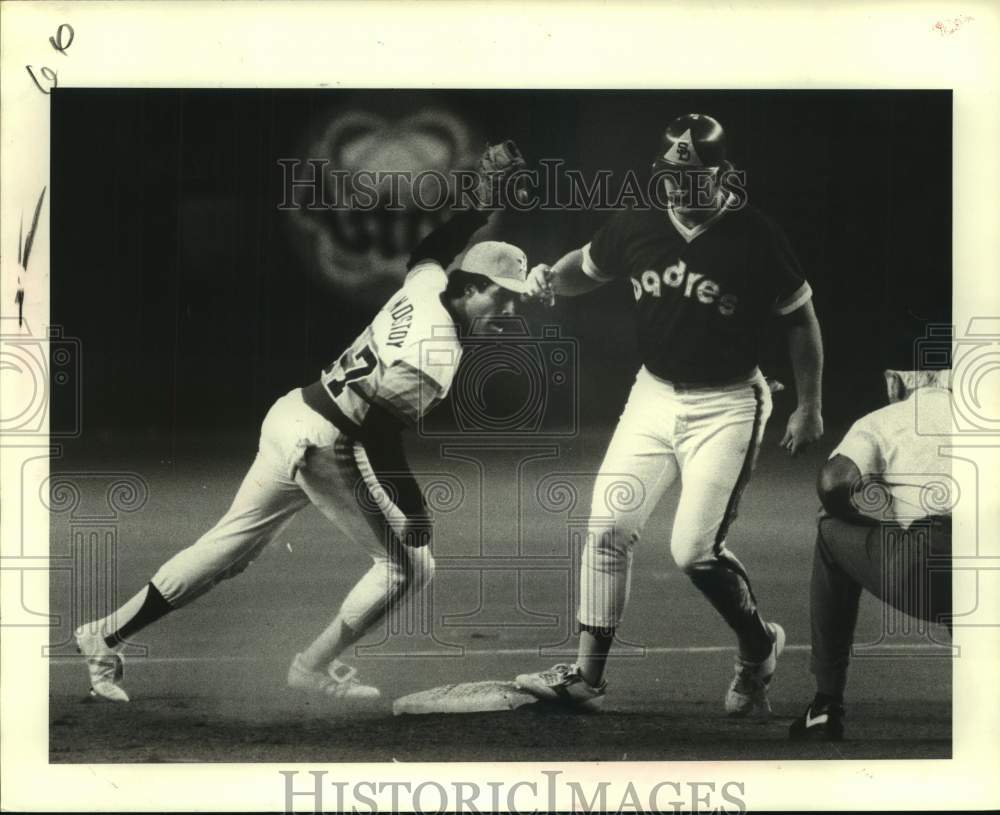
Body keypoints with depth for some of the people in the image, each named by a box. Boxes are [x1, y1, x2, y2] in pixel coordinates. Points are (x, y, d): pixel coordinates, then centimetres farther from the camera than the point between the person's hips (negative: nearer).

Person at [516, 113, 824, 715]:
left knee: (695, 549, -12)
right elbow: (586, 269, 16)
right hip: (654, 395, 5)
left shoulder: (757, 238, -14)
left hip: (727, 406, -5)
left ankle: (760, 648, 16)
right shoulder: (638, 227, -2)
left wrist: (810, 407, -1)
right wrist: (550, 277, -6)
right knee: (608, 528, -1)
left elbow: (801, 320, -4)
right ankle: (587, 677, 8)